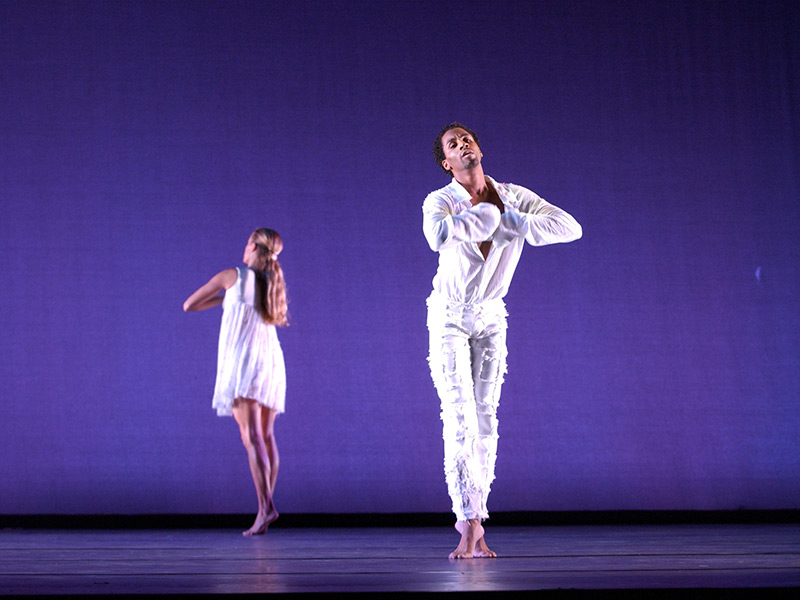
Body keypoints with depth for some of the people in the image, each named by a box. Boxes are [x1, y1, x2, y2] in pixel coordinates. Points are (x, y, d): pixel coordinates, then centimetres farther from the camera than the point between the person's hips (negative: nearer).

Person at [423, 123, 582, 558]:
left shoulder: (512, 198, -6)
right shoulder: (440, 201, -16)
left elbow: (570, 227, -17)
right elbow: (439, 236, -42)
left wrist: (510, 223, -24)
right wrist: (488, 213, -28)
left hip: (490, 318, 3)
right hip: (448, 317, -3)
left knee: (486, 419, 2)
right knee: (459, 417, -13)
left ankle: (471, 516, 14)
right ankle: (469, 524, -12)